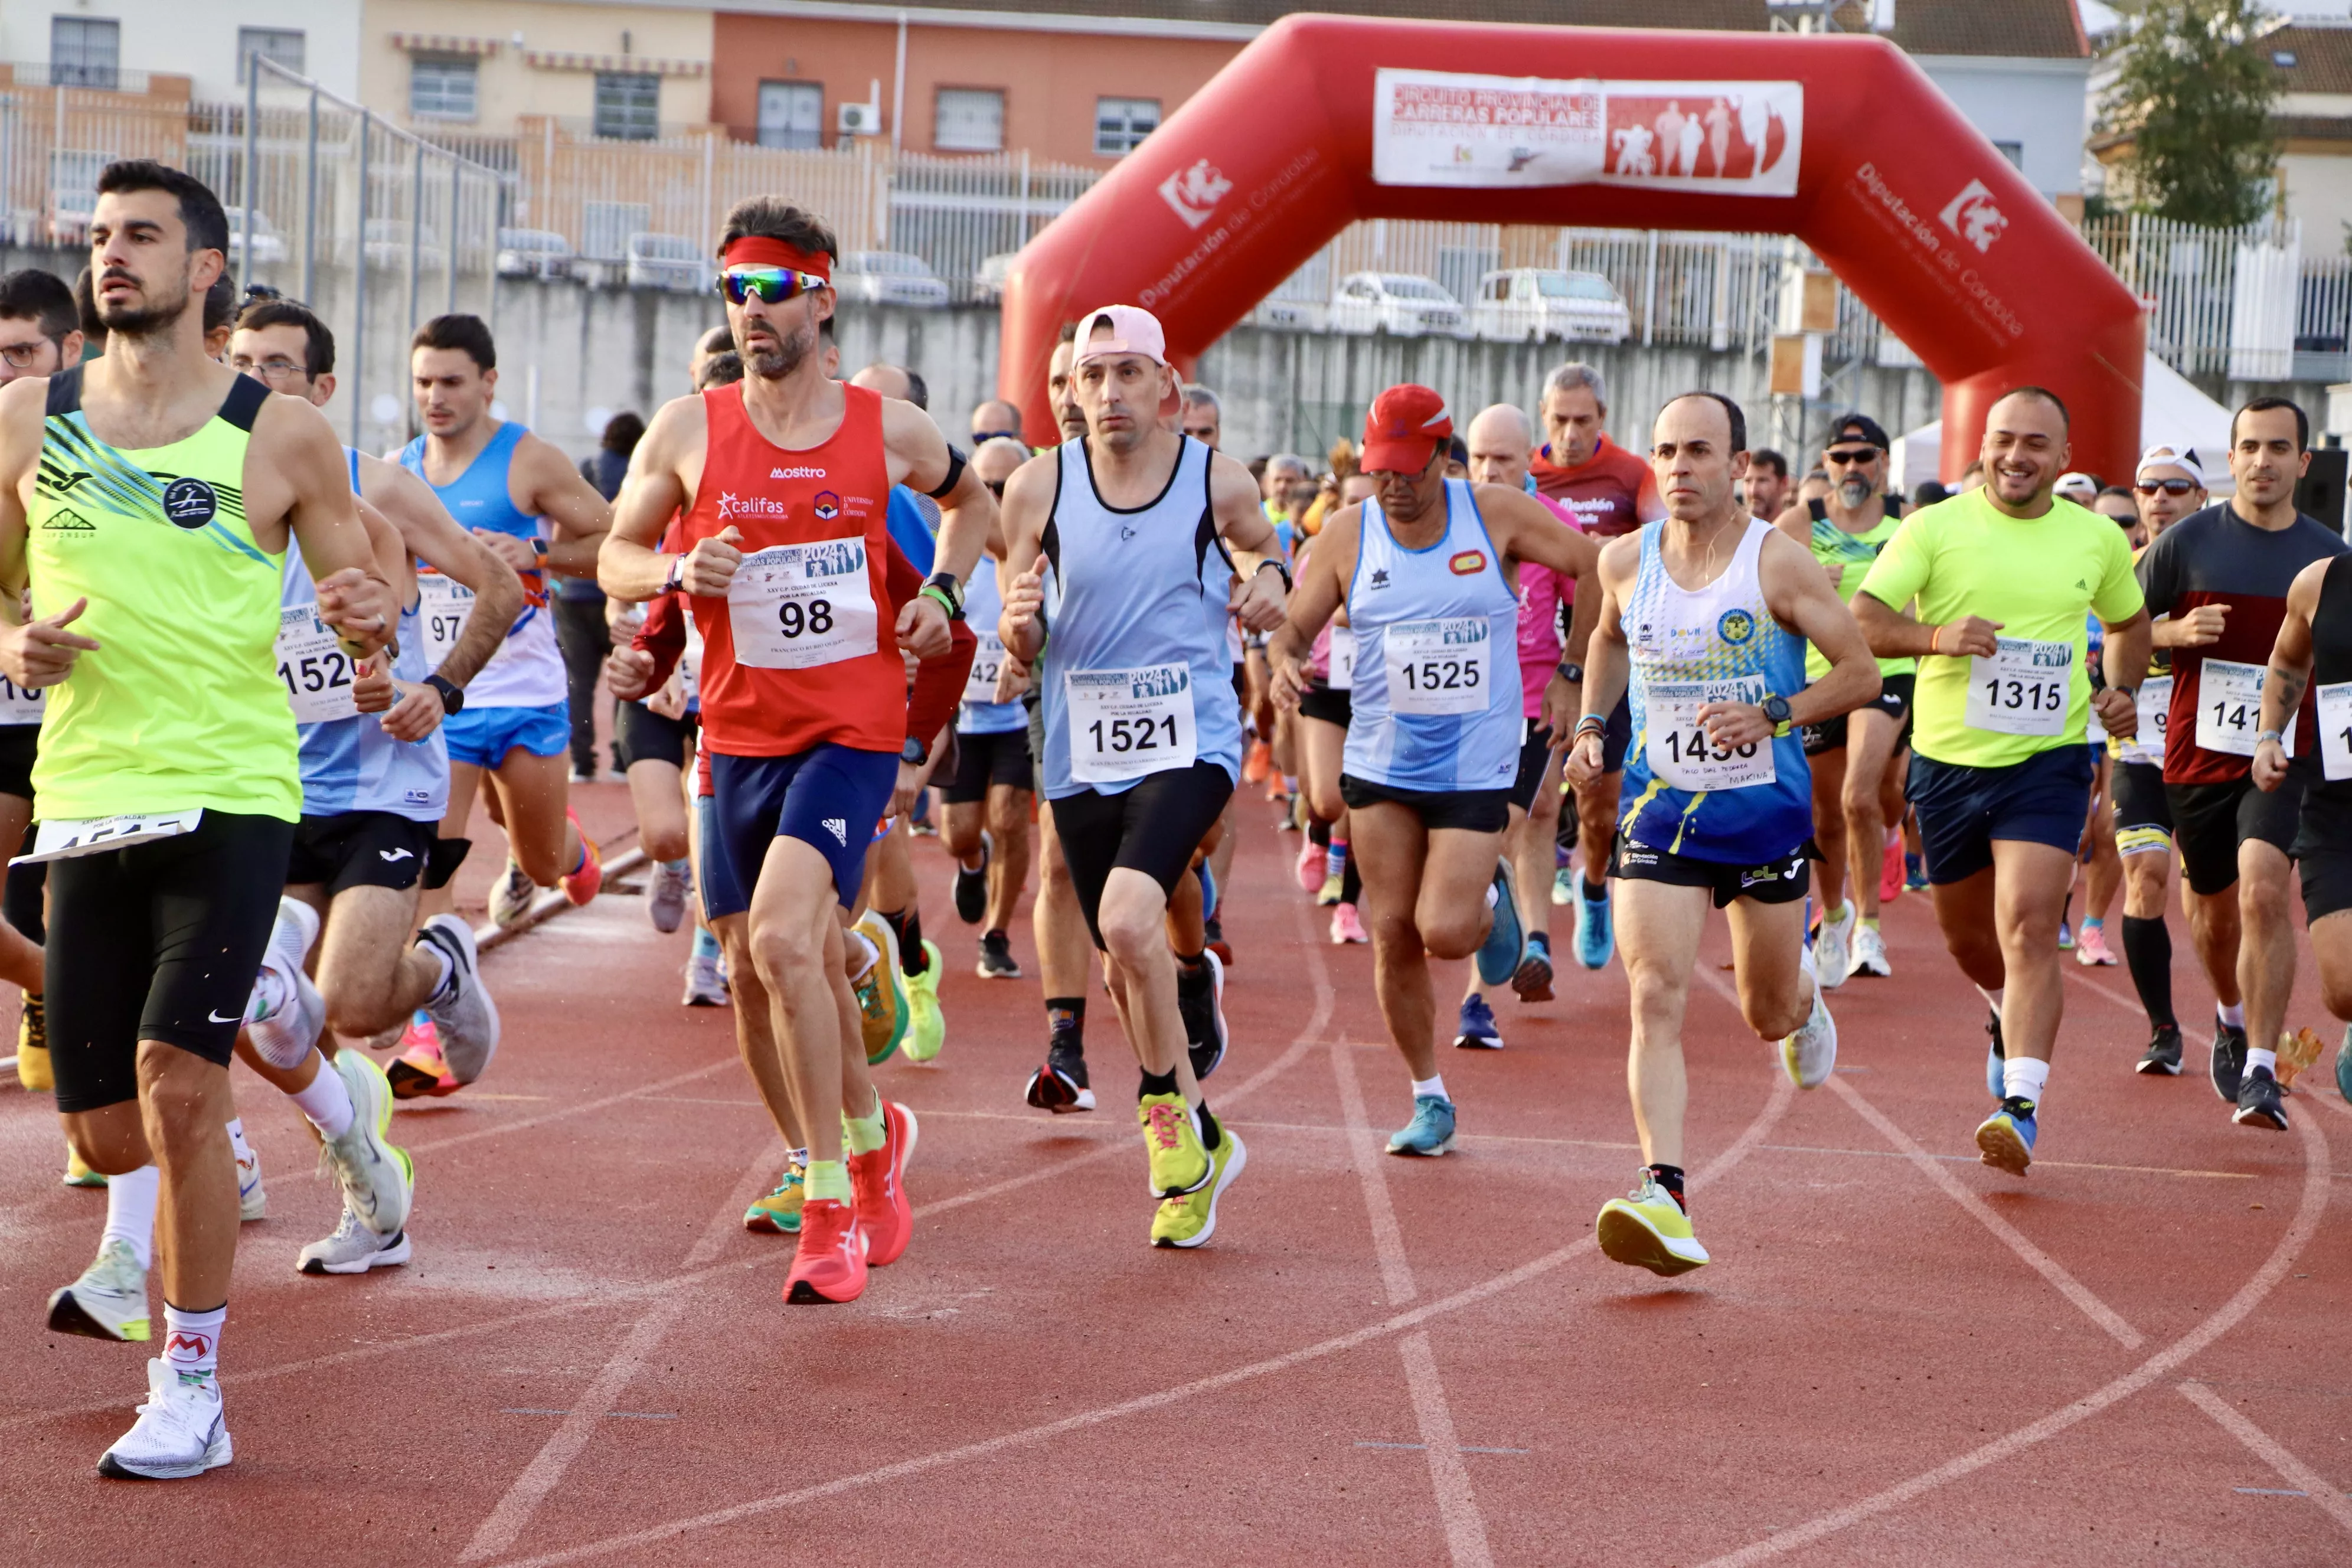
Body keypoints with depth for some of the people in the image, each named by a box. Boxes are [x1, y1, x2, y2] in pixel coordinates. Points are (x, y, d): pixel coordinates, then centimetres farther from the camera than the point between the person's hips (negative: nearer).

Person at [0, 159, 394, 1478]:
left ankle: (193, 1389, -5)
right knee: (108, 1130, 7)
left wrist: (373, 621, -17)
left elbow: (360, 596, 6)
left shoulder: (283, 435, 0)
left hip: (231, 798, -3)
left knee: (177, 1083, -18)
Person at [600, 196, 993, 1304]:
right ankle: (870, 1135, 38)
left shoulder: (888, 429, 0)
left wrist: (942, 593, 4)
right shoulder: (688, 433, 0)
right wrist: (677, 571, -12)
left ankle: (831, 1202, -14)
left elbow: (970, 499, 20)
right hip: (740, 735, 3)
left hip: (853, 728, -3)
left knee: (783, 939, -23)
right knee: (768, 979, 10)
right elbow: (615, 558, 9)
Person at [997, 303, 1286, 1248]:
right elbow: (1020, 653, 6)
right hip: (1081, 753, 3)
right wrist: (1019, 626, -18)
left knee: (1129, 919, -26)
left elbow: (1266, 552, 18)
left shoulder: (1219, 483, -4)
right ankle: (1199, 1146, 32)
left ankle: (1172, 1121, -5)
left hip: (1190, 740, -3)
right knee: (1122, 966, 12)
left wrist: (1268, 584, -6)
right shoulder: (1037, 488, -2)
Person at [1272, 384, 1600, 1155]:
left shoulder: (1497, 514, -7)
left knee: (1444, 931, -13)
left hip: (1476, 764, -2)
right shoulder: (1347, 535, -2)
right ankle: (1429, 1101, 18)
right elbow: (1295, 625, 1)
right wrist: (1284, 660, -22)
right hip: (1381, 764, 2)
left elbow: (1601, 568, 2)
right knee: (1394, 934, 2)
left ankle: (1492, 897, 24)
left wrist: (1571, 668, 1)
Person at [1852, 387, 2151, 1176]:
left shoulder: (2099, 538, 4)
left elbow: (2130, 623, 23)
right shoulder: (1935, 528, -3)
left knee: (2029, 929, -18)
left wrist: (2122, 690, 4)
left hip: (2048, 762, -1)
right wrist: (1935, 636, -30)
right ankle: (2009, 1020, 49)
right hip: (1947, 760, 1)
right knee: (1968, 940, 16)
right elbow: (1861, 620, -12)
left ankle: (2021, 1105, -21)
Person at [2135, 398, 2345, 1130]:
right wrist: (2178, 633, -12)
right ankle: (2232, 1022, 46)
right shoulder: (2188, 541, -1)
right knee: (2213, 906, 15)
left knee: (2263, 892, -21)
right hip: (2197, 757, 1)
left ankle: (2262, 1073, -17)